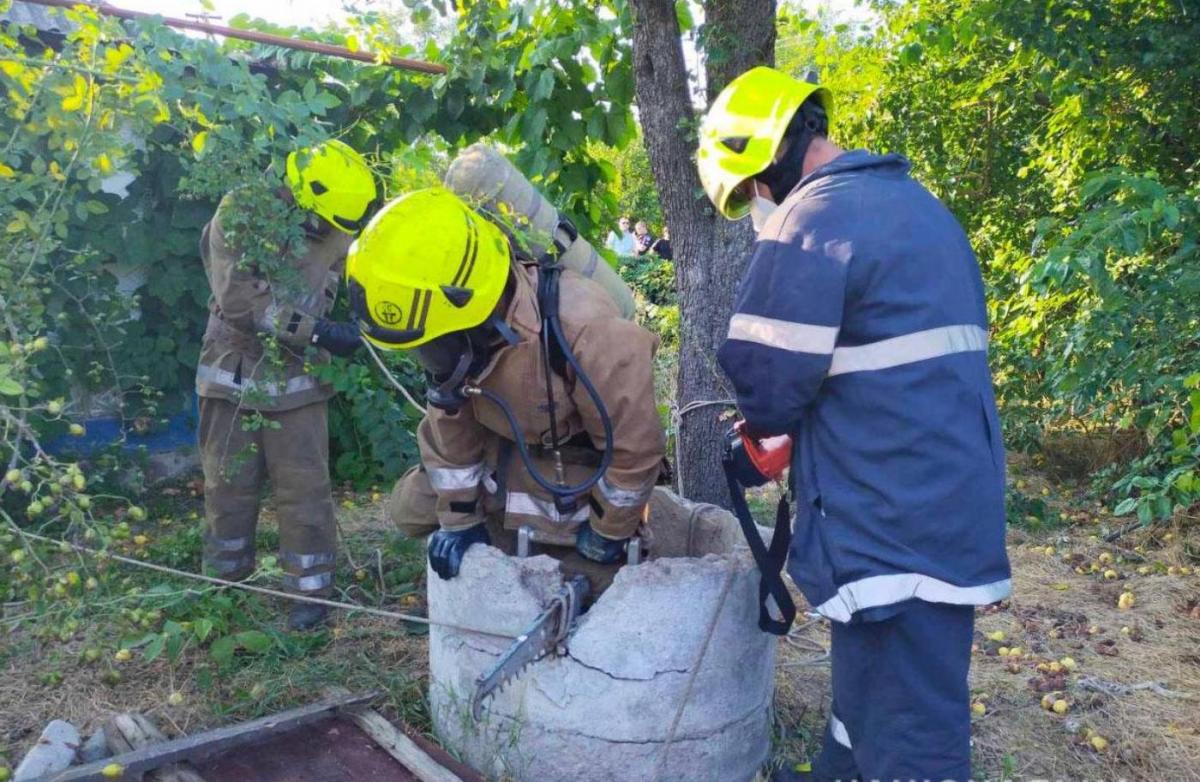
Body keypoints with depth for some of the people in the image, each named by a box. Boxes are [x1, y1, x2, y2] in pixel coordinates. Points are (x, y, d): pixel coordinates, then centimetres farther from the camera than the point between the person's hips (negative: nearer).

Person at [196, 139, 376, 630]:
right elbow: (241, 296, -24)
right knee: (228, 485, 12)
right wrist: (316, 331, -30)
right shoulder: (239, 216, -15)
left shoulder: (336, 231, -2)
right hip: (235, 375, -1)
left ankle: (309, 589, 18)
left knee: (304, 488, 2)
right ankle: (225, 582, 34)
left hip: (298, 379, 2)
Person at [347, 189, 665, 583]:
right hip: (505, 455, 6)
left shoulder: (586, 330, -40)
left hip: (578, 473, -5)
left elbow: (636, 446, -27)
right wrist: (459, 519, -2)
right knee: (409, 512, 8)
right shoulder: (461, 330, -20)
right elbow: (450, 423, -4)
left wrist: (607, 534, -13)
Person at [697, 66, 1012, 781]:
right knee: (870, 684, 24)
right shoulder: (918, 203, 16)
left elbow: (761, 376, -16)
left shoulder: (815, 215, -14)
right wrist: (799, 430, 16)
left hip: (893, 527, -10)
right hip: (954, 504, 10)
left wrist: (772, 426, 7)